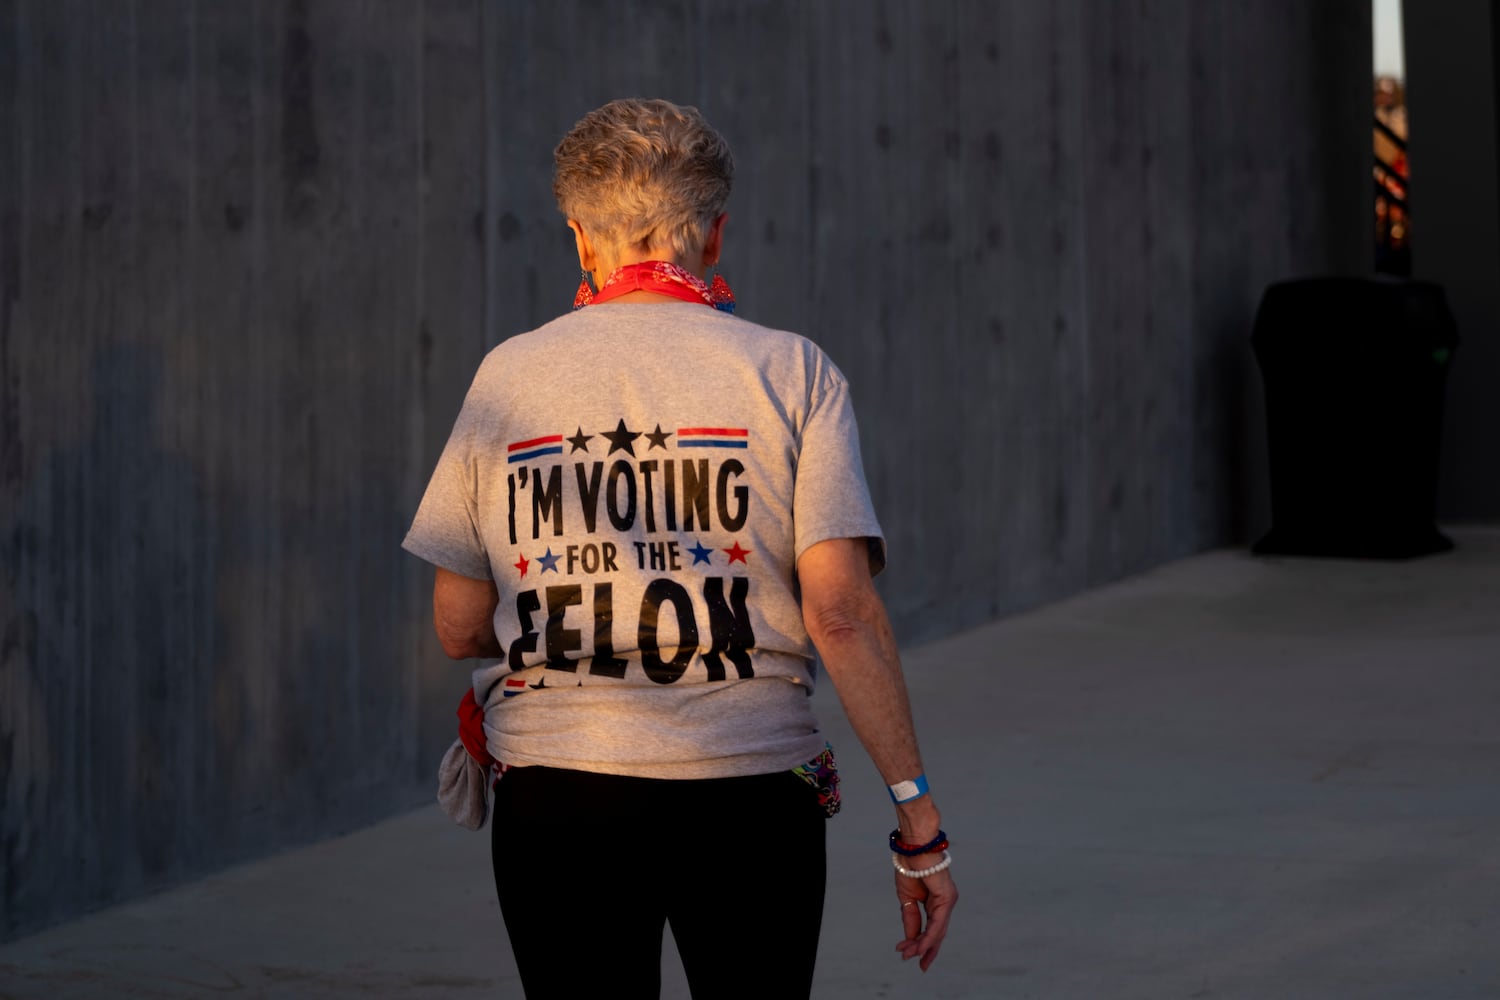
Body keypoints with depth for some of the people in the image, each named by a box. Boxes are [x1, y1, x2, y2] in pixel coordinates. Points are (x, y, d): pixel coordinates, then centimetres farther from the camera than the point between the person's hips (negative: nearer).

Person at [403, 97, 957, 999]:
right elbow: (841, 612, -10)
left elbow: (458, 628, 6)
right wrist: (918, 818, -6)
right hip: (750, 795, -1)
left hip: (556, 793, 1)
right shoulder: (791, 373, -1)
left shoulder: (508, 375, 4)